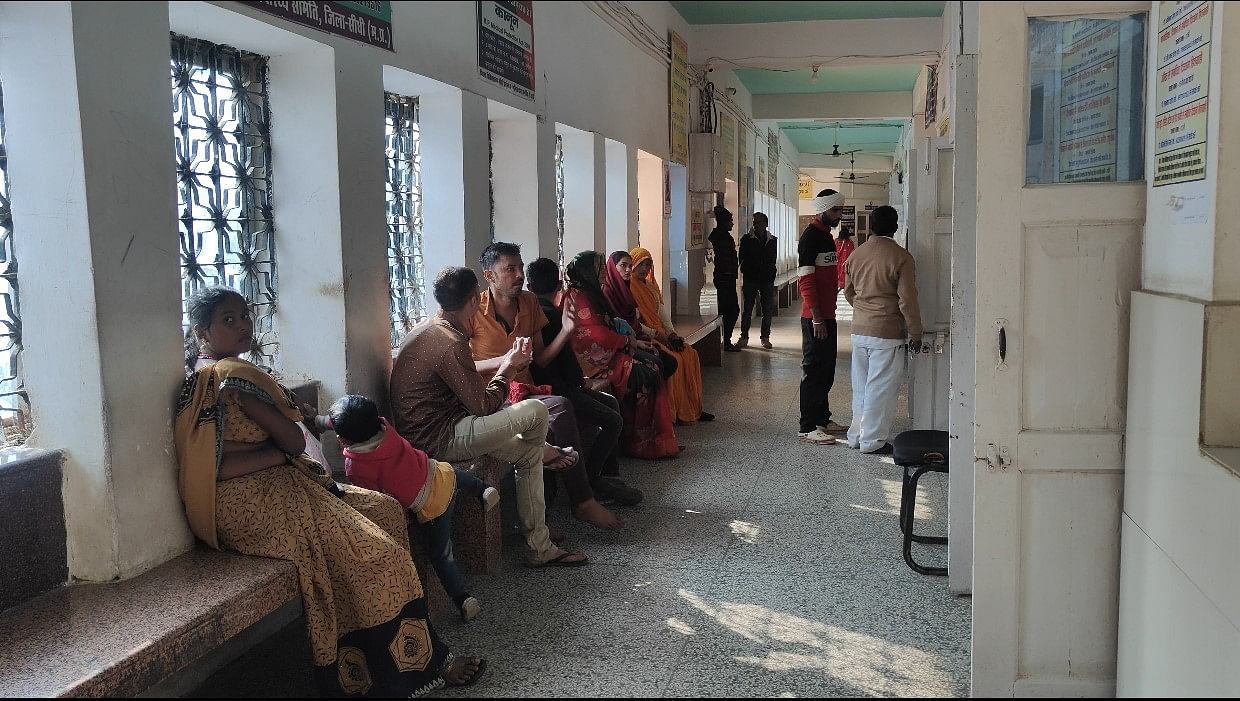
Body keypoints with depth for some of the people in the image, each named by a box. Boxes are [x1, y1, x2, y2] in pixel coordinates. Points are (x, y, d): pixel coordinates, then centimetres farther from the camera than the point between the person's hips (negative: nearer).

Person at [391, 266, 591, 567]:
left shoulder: (428, 329, 10)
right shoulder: (450, 343, -23)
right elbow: (483, 405, -18)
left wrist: (507, 362, 14)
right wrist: (509, 367, -2)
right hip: (436, 439, -11)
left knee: (529, 455, 13)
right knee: (535, 411, -17)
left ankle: (541, 548, 18)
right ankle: (544, 451, 21)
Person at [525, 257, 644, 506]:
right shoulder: (551, 315, -17)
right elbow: (567, 359, -16)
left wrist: (582, 382, 15)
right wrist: (585, 385, -3)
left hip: (551, 383, 11)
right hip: (553, 390, -10)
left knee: (611, 402, 19)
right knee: (613, 421, -14)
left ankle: (609, 477, 18)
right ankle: (587, 482, -4)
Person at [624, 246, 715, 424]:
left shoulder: (652, 286, 19)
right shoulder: (629, 288, -9)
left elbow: (662, 313, 18)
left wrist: (672, 333, 1)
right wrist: (657, 336, -17)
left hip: (661, 334, 9)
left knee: (690, 354, -6)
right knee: (674, 359, -25)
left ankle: (693, 409, -3)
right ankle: (675, 412, -18)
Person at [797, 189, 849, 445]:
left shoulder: (827, 235, 16)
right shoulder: (810, 236, -14)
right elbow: (805, 280, -20)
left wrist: (828, 313, 20)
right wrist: (817, 319, -22)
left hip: (827, 315, 9)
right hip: (815, 317, -9)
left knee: (827, 369, 15)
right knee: (814, 371, -5)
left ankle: (822, 418, 26)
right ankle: (807, 427, 0)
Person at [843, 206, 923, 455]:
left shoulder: (856, 255, 5)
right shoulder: (901, 258, -12)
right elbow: (907, 300, -13)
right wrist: (915, 334, -3)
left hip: (859, 330, 6)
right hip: (887, 332, -6)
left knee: (861, 386, 15)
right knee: (881, 388, 2)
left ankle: (857, 435, 23)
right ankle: (872, 441, 8)